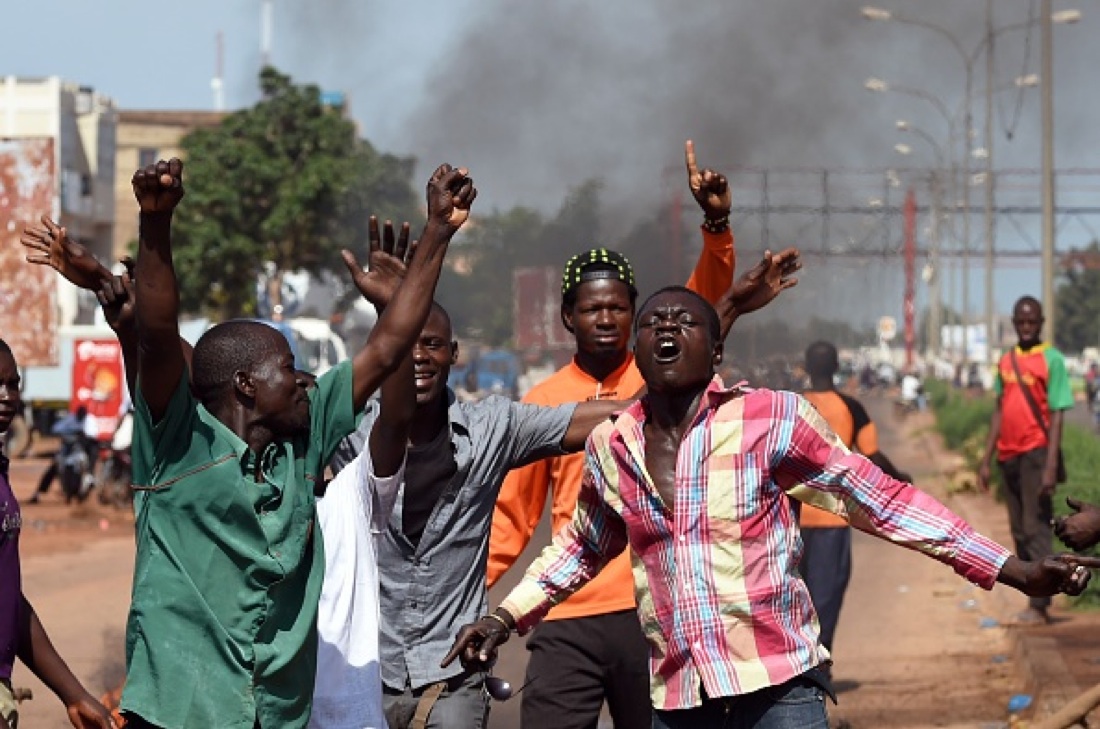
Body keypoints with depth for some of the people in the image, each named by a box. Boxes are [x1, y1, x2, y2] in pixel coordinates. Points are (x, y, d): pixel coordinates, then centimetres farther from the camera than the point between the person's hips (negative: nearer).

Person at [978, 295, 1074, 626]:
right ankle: (1035, 599, 14)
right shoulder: (1006, 362, 12)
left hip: (1036, 453, -6)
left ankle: (1039, 605, -8)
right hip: (1009, 455, 7)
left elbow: (1057, 414, -10)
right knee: (1020, 532, 8)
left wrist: (1051, 465, -17)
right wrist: (987, 460, 13)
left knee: (1036, 528, -8)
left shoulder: (1051, 360, -6)